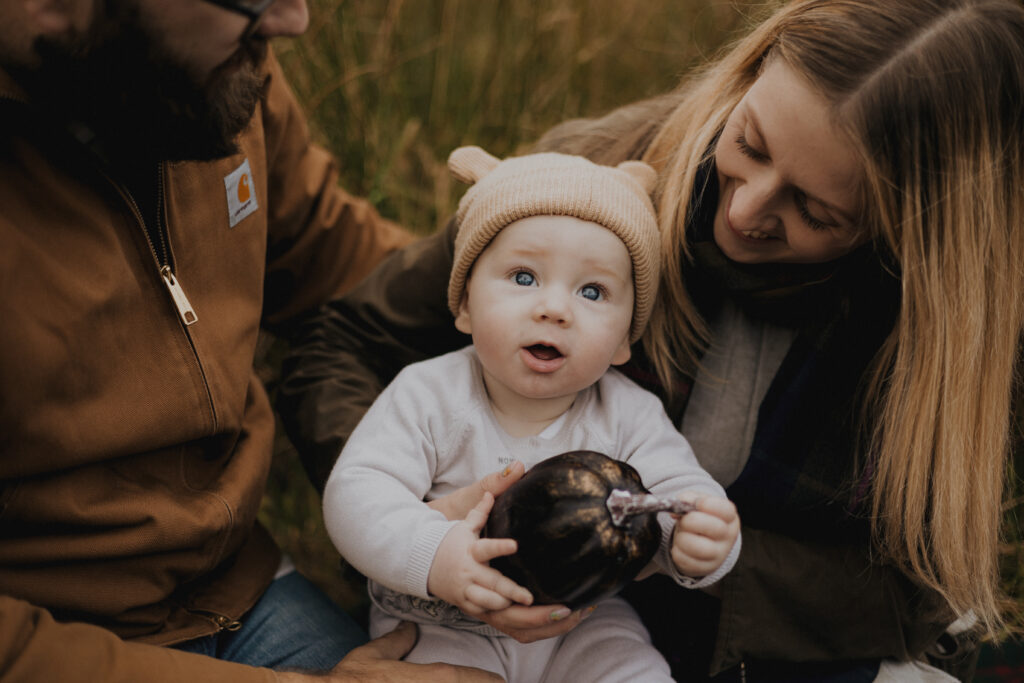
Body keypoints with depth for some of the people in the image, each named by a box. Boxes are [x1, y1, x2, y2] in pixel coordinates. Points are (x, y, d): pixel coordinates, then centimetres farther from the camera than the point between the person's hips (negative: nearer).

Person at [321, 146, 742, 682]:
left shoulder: (628, 415, -10)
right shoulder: (430, 398, -16)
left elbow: (678, 492, -12)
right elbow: (356, 493, -22)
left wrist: (698, 543, -38)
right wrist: (432, 556, -41)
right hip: (443, 627, -1)